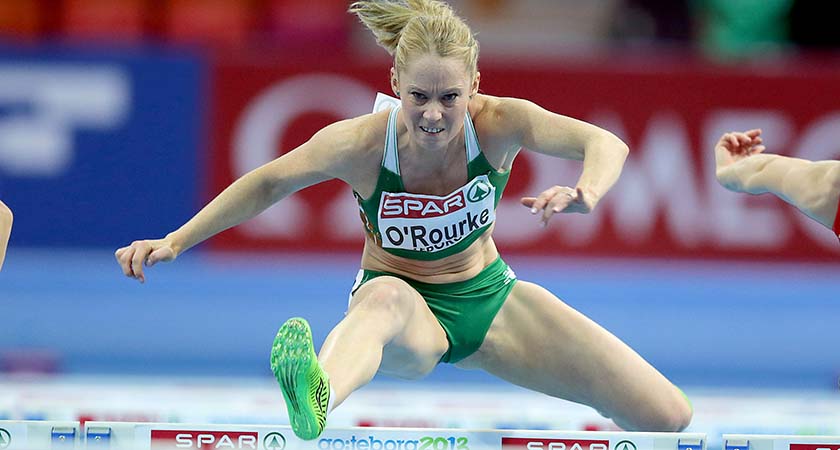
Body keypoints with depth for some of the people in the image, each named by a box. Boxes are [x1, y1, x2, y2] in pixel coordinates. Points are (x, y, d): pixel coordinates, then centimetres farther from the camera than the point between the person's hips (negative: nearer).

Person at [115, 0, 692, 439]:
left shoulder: (498, 124, -21)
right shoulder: (362, 143, -23)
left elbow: (606, 144, -22)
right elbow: (269, 183, -8)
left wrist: (586, 192, -46)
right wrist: (174, 242, -12)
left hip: (488, 295, 3)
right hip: (408, 309, -3)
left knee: (669, 416, -9)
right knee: (385, 295, -47)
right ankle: (314, 404, -83)